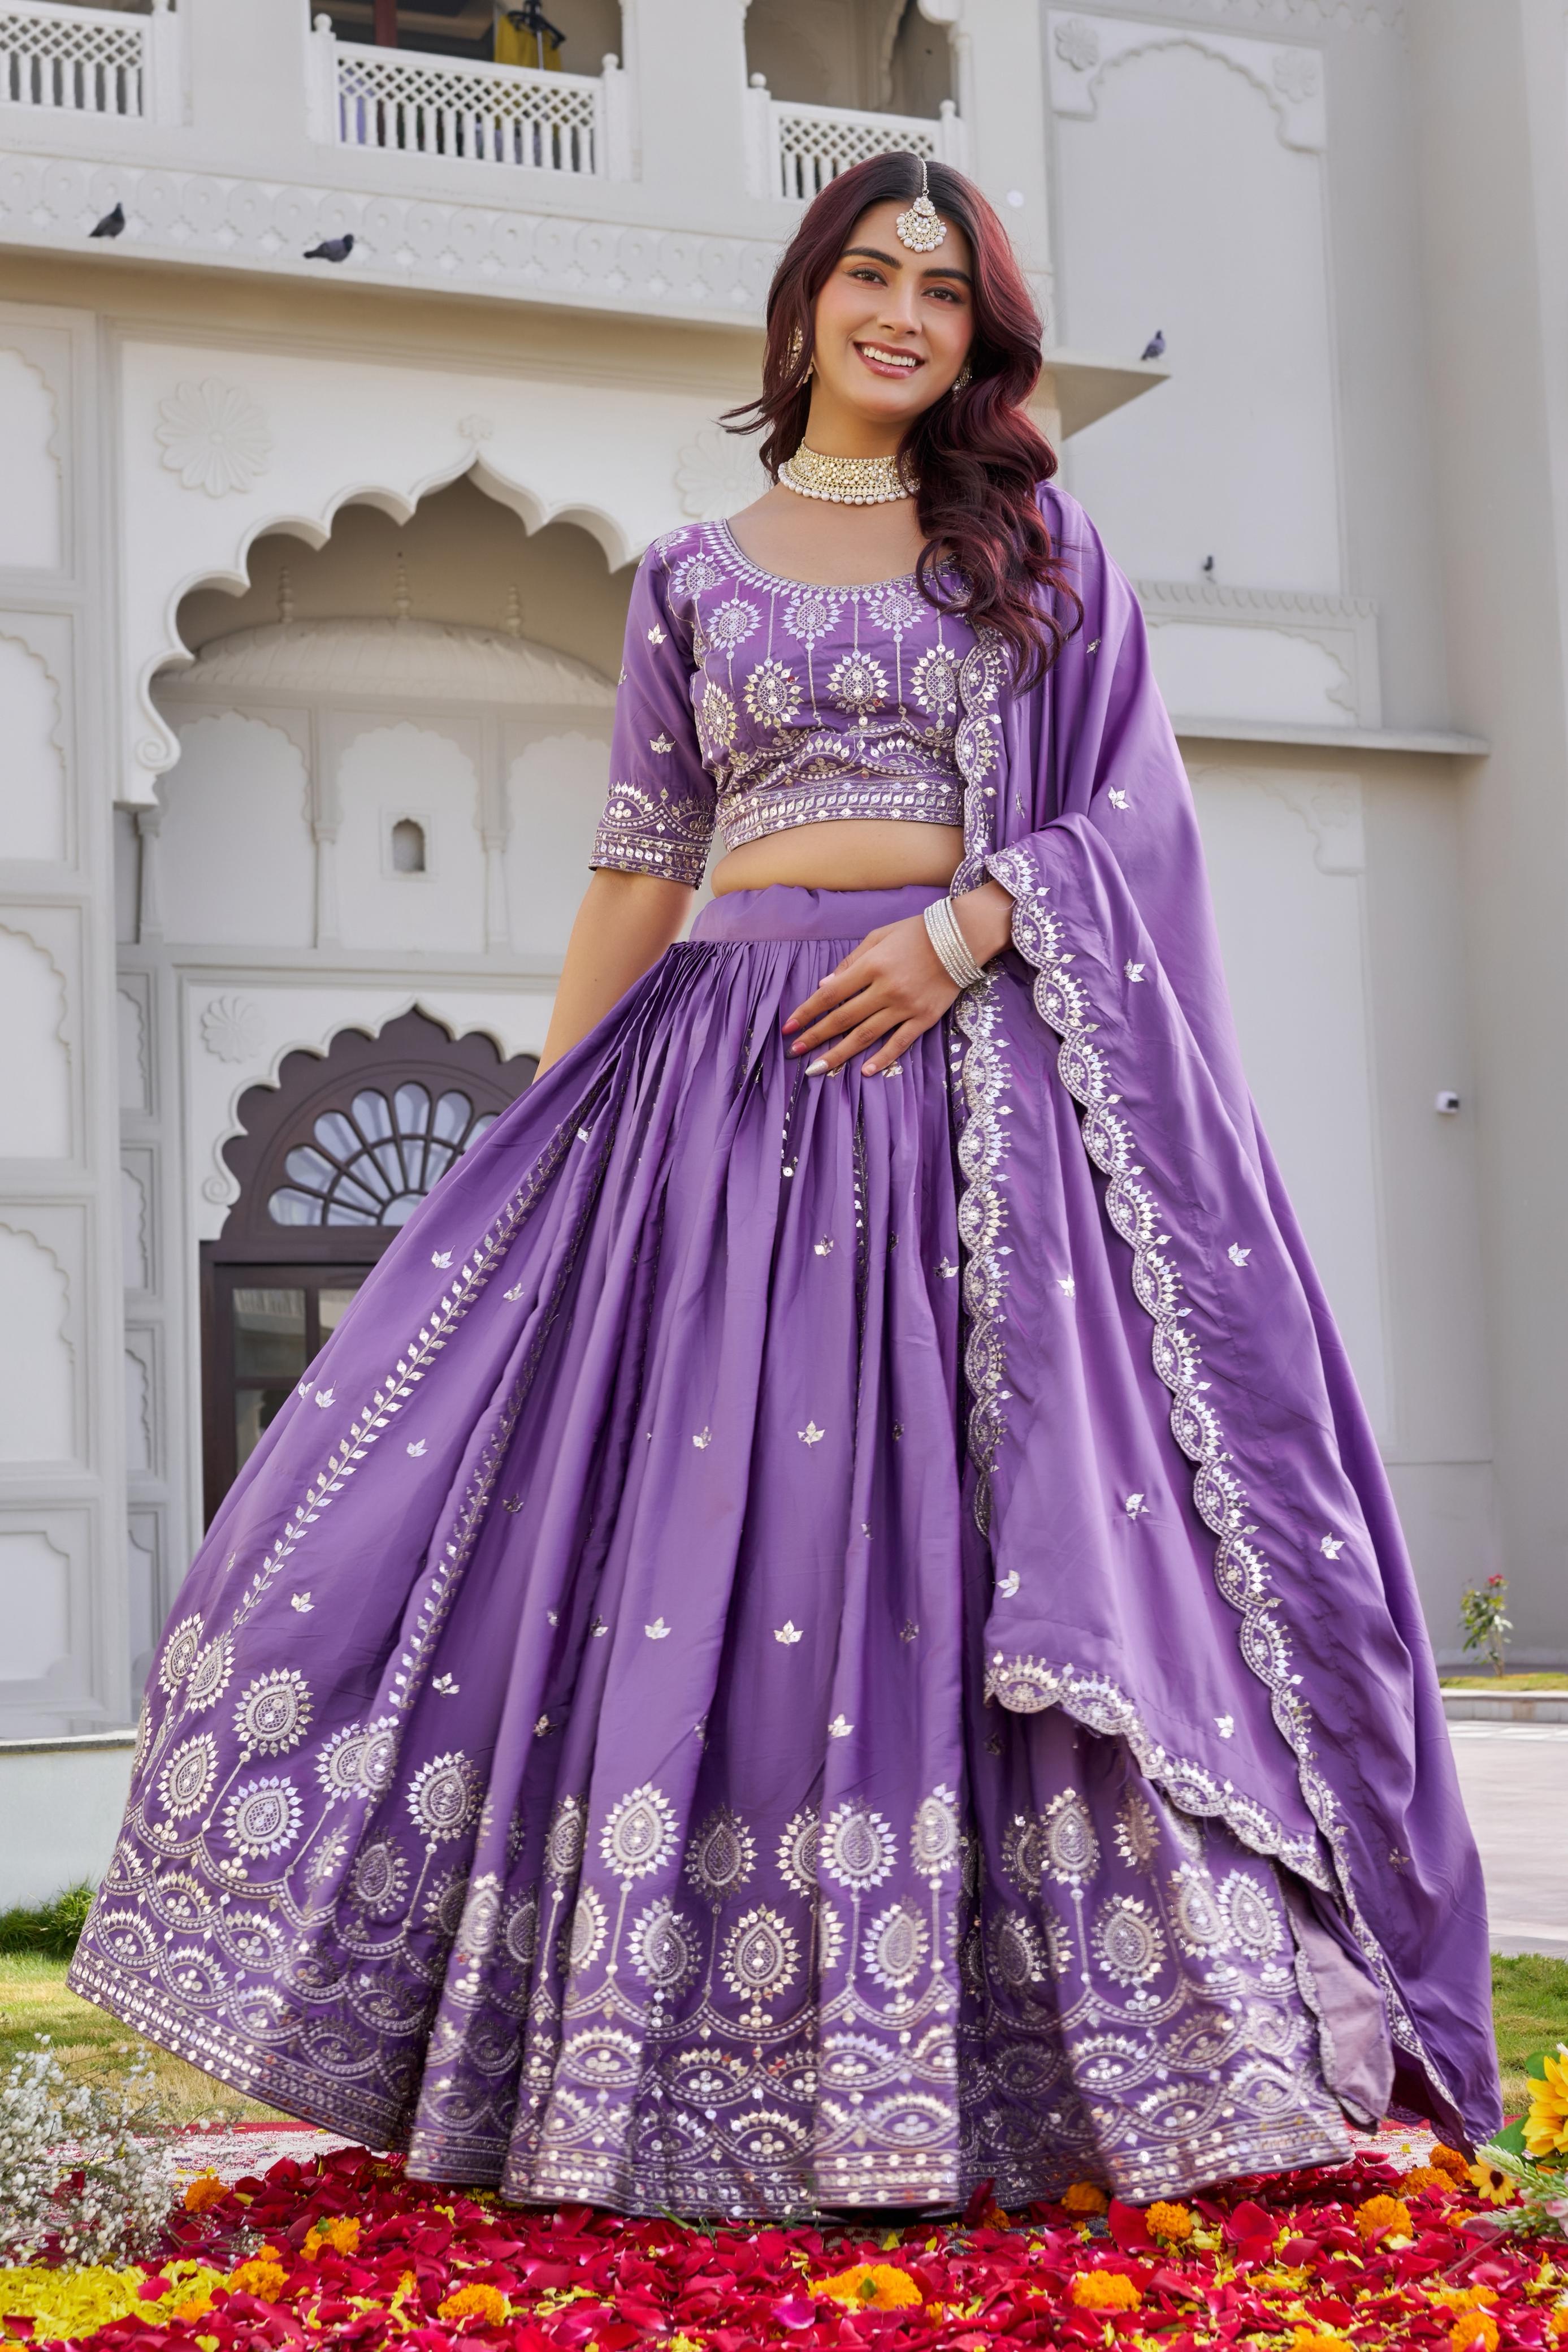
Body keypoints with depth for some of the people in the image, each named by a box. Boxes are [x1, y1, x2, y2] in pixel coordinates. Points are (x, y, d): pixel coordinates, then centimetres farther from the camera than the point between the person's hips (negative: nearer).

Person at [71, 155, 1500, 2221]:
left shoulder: (1038, 544, 12)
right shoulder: (688, 578, 16)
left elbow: (1138, 811, 4)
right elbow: (638, 879, 14)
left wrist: (965, 932, -13)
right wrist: (538, 1142, 8)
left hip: (986, 1070, -1)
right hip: (735, 1075, 2)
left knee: (990, 1537, -8)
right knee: (695, 1528, -5)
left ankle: (987, 2067, -1)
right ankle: (710, 2072, 4)